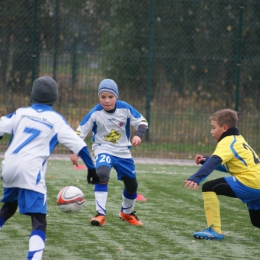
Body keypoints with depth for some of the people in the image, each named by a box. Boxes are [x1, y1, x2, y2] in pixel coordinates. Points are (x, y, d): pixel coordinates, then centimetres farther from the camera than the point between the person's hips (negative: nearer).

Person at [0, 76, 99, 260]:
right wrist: (92, 169, 10)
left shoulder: (21, 113, 12)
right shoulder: (56, 120, 6)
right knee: (39, 221, -7)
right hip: (30, 172, -4)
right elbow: (78, 144, 3)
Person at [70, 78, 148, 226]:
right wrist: (74, 151, -18)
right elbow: (80, 131, -11)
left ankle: (127, 213, 41)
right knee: (102, 175, -32)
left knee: (132, 185, 12)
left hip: (123, 152, 3)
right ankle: (101, 214, -29)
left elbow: (142, 122, -4)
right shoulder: (95, 113, -17)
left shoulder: (125, 109, -14)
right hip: (103, 150, -3)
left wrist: (138, 135, -24)